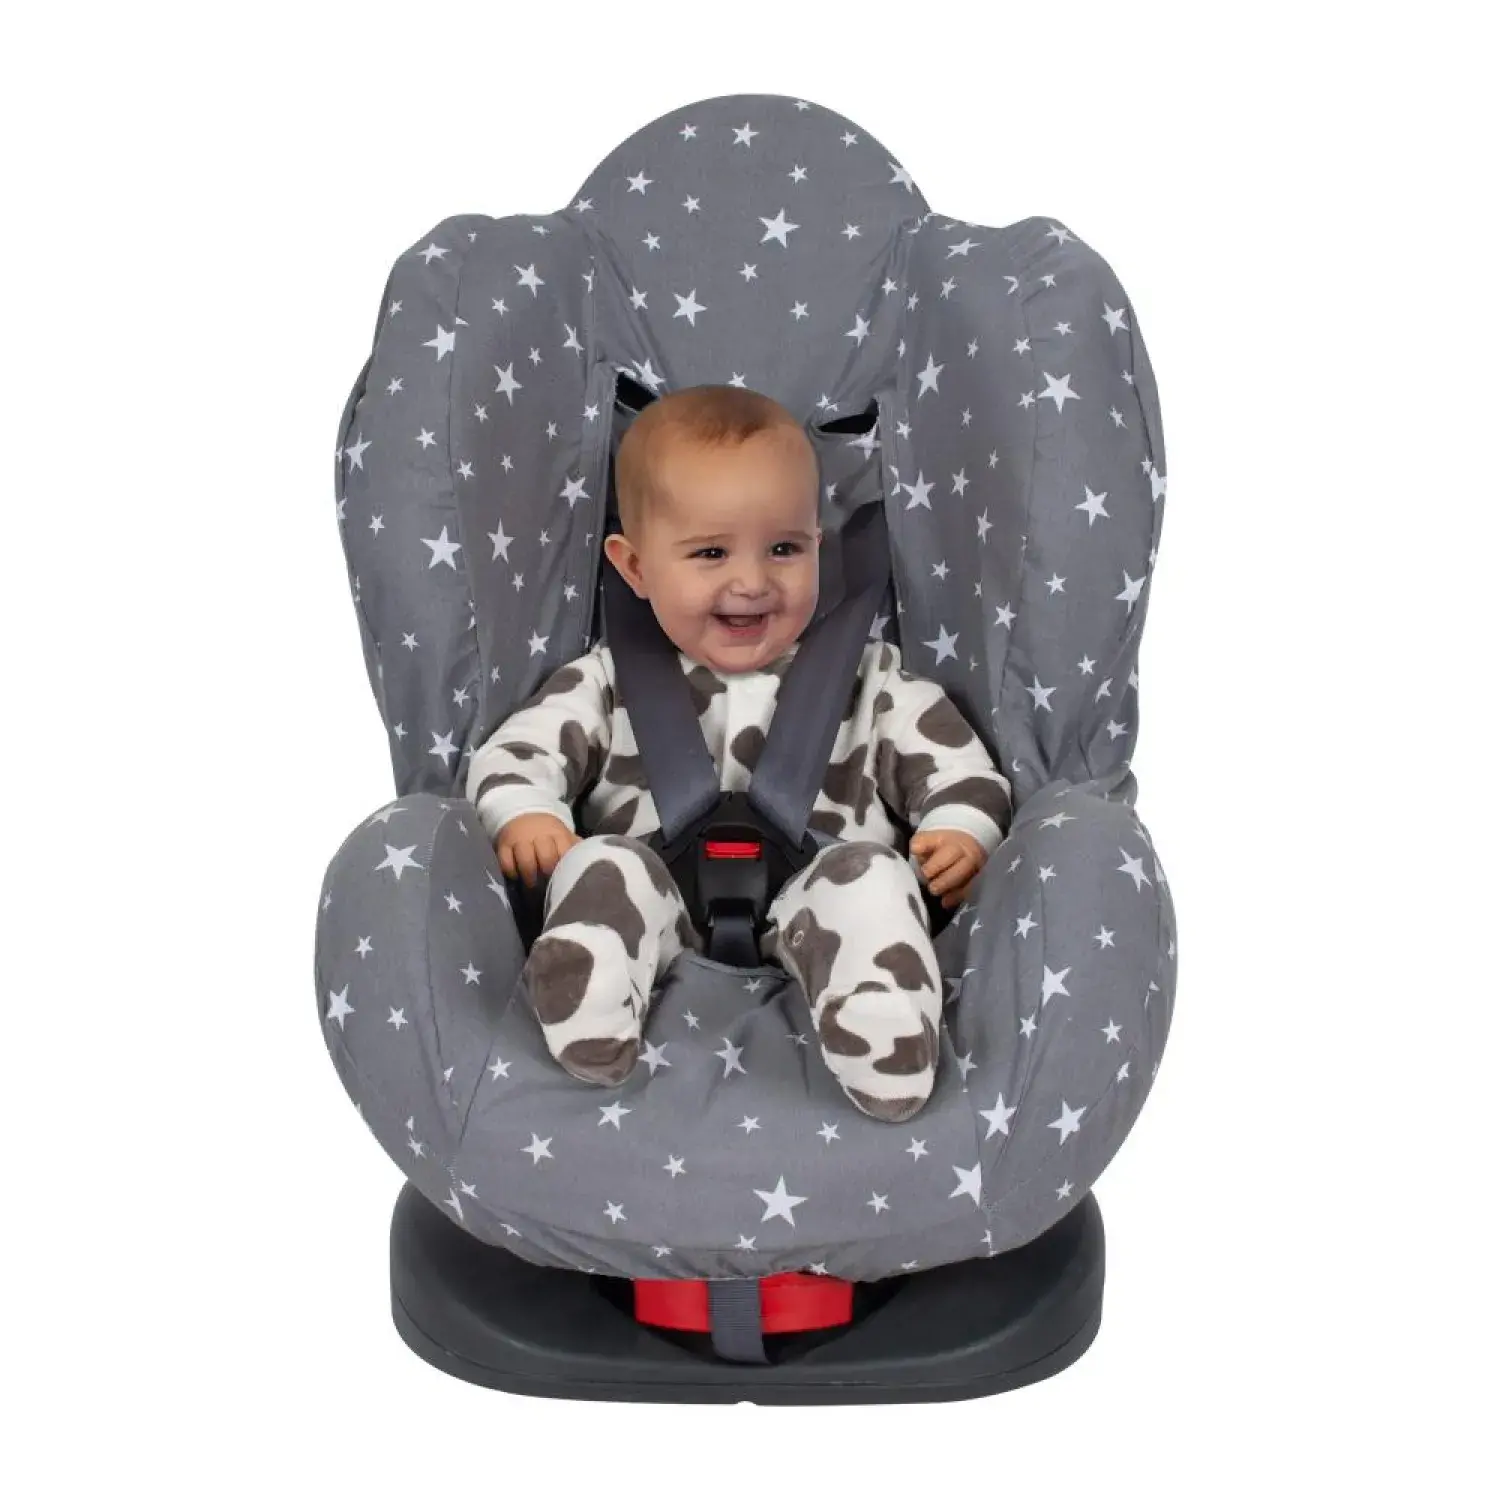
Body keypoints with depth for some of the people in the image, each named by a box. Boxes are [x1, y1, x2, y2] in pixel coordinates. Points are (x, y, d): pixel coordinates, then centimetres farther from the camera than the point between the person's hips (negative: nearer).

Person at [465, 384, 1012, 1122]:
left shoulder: (867, 676, 19)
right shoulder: (607, 683, 18)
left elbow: (953, 759, 19)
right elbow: (515, 753, 13)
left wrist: (962, 830, -4)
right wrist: (523, 814, -10)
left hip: (815, 902, 0)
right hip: (663, 913, 1)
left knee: (869, 871, -28)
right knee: (605, 864, -26)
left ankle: (884, 1022, -56)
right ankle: (585, 998, -54)